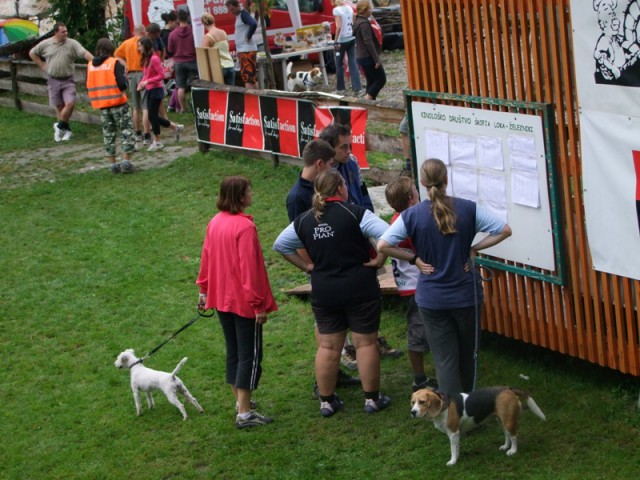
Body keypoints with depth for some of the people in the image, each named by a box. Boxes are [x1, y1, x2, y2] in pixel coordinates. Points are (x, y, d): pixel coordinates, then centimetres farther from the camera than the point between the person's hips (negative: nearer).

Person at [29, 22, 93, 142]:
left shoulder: (72, 44, -6)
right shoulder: (46, 44, 0)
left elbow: (84, 53, -19)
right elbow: (32, 53, 13)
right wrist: (42, 66, 6)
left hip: (68, 80, -1)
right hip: (53, 80, 1)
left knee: (70, 103, -14)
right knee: (59, 106, 6)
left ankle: (60, 126, 7)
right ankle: (66, 129, 19)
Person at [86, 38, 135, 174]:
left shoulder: (90, 65, 4)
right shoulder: (114, 63, -10)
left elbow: (89, 87, 6)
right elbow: (122, 84, -16)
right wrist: (125, 78, 4)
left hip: (102, 106, 5)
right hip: (118, 103, -4)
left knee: (109, 135, 13)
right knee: (126, 132, 3)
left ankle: (113, 164, 14)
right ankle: (126, 162, -5)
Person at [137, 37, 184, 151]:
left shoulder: (154, 59, -16)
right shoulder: (145, 59, 9)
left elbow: (162, 75, -18)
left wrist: (147, 81, -22)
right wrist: (141, 84, 0)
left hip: (156, 90, -9)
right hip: (149, 90, 9)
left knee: (152, 115, -4)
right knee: (153, 116, 11)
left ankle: (157, 142, 8)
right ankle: (176, 127, 24)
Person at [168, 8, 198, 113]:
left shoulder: (173, 34, -6)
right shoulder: (194, 31, -11)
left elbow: (170, 50, 3)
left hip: (179, 62, 1)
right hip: (192, 61, -1)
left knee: (181, 86, 7)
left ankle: (182, 108, 8)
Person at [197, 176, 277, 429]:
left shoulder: (214, 223, 3)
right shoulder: (245, 227, -21)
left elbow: (206, 259, 12)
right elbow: (250, 268, -21)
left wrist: (204, 290, 24)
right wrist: (259, 304, -15)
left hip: (222, 299, 8)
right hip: (244, 301, -8)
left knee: (233, 351, 19)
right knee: (250, 354, -1)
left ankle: (241, 401, 30)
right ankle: (244, 413, -1)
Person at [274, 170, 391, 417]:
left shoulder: (304, 220, 3)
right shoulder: (354, 213, -13)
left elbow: (280, 244, 12)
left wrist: (306, 266, 11)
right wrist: (378, 260, -10)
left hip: (323, 292, 4)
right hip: (360, 289, -4)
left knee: (327, 346, 11)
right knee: (366, 343, 6)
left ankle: (326, 401, 17)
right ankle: (372, 398, 12)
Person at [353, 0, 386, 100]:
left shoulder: (357, 22, 13)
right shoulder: (364, 23, -18)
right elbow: (368, 42, -23)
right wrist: (376, 59, -22)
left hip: (361, 57, 10)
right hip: (368, 57, -10)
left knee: (371, 81, 12)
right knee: (381, 79, -4)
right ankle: (368, 98, -11)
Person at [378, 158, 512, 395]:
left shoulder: (412, 215, -10)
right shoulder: (468, 209, -8)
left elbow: (382, 245, -14)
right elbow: (504, 230, -7)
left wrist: (414, 258, -4)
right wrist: (474, 249, -1)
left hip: (432, 299, -1)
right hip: (466, 295, 1)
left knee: (445, 359, 5)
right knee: (467, 354, 20)